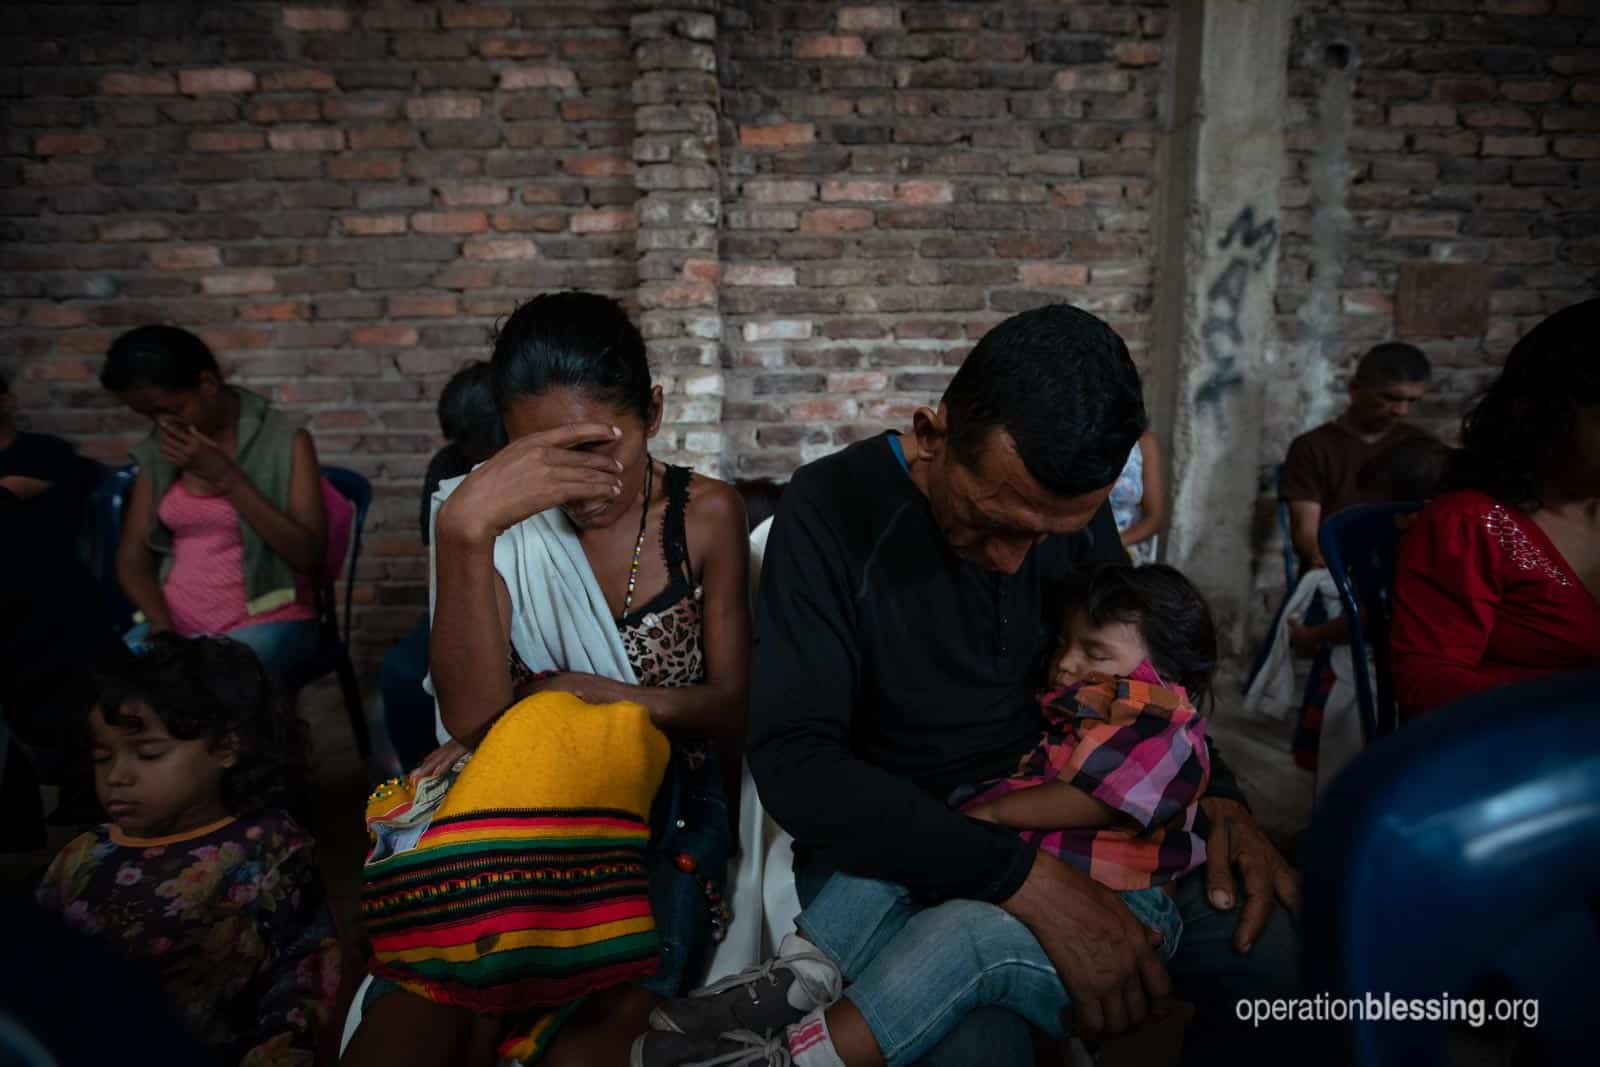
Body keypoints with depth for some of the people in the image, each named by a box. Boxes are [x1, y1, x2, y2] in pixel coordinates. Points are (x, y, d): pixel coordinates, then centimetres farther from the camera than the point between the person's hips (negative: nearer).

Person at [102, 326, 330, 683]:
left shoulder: (284, 442, -6)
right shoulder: (157, 452, 8)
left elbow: (308, 555, -15)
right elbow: (132, 556, 8)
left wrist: (225, 476, -17)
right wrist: (160, 623, -11)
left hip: (265, 623, -4)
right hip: (174, 622, 4)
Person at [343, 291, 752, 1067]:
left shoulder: (704, 515, -3)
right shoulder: (506, 515, -4)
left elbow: (734, 706, 1)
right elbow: (473, 718, -16)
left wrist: (597, 696, -14)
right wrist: (463, 532, -29)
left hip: (665, 807, 0)